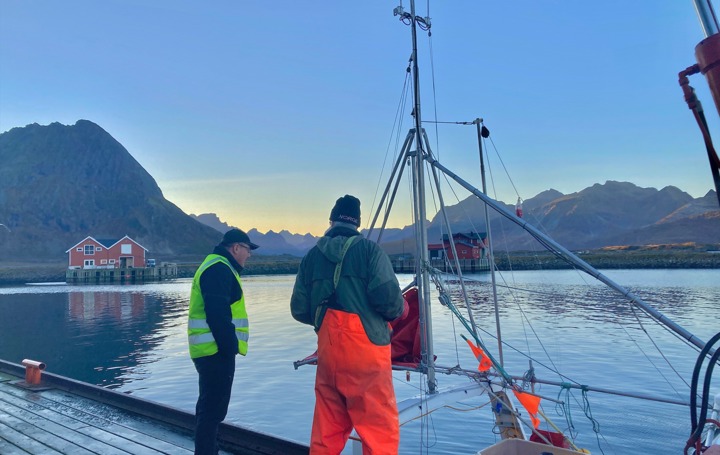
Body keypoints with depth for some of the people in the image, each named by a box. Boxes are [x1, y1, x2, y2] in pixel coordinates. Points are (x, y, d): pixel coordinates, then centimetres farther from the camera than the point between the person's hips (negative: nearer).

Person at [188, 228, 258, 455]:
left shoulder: (218, 267, 19)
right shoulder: (219, 268, -15)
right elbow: (218, 315, -23)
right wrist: (230, 347, -21)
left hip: (212, 350, 11)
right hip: (216, 351, -11)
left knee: (209, 406, 19)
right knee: (213, 408, -5)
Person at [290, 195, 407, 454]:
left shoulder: (312, 255, 9)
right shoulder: (369, 249, -3)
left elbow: (299, 310, 6)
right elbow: (387, 297, -14)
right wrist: (400, 309, 8)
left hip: (327, 352, 5)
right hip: (365, 349, -4)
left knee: (326, 433, 16)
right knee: (381, 432, 3)